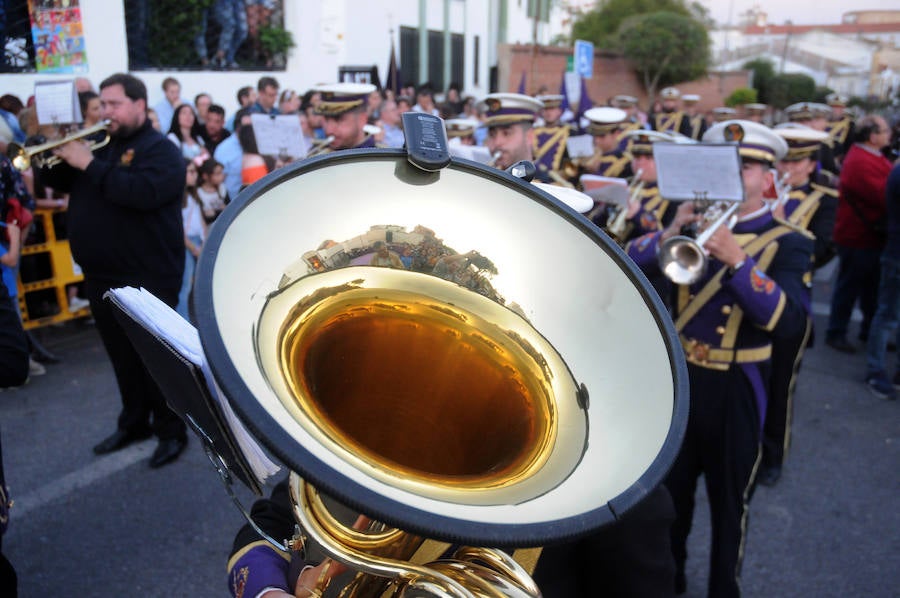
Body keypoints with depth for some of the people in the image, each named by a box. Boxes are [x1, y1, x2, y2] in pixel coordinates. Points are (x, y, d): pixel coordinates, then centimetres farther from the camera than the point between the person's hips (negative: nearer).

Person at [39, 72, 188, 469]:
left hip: (147, 277, -7)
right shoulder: (99, 143, 15)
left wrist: (89, 164, -23)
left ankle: (172, 431, 14)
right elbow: (65, 184, 16)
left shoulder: (160, 150, -9)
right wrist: (58, 158, -4)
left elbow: (142, 192, -27)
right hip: (101, 275, 8)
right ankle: (134, 423, 31)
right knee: (121, 355, 17)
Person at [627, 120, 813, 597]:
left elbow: (788, 320, -24)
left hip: (735, 388, -3)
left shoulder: (787, 244, -8)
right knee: (667, 491, 20)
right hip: (675, 376, 4)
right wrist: (671, 232, -23)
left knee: (729, 501, 14)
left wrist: (738, 260, -31)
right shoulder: (696, 224, 3)